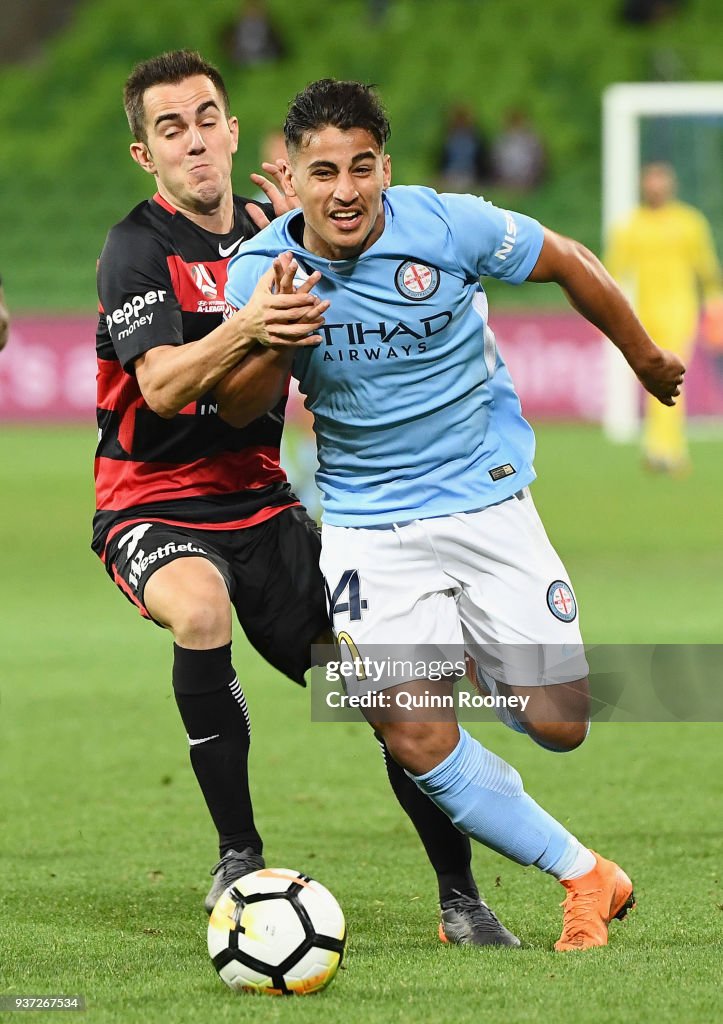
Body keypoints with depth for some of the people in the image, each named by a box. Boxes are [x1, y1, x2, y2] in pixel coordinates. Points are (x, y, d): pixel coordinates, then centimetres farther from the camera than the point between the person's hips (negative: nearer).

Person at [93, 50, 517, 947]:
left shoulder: (266, 231, 7)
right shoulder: (137, 249, -12)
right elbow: (162, 385, -25)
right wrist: (244, 326, -44)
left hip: (259, 501, 6)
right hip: (155, 505, -6)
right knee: (200, 608, -38)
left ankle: (459, 898, 9)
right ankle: (239, 858, -26)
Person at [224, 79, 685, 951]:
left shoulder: (449, 226, -14)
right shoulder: (259, 270, -9)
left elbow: (568, 263, 3)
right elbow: (239, 411, -6)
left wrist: (644, 358, 16)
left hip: (485, 495, 0)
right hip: (368, 522, 1)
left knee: (558, 726, -2)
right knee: (415, 737, -13)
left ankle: (478, 663, 36)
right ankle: (585, 876, 4)